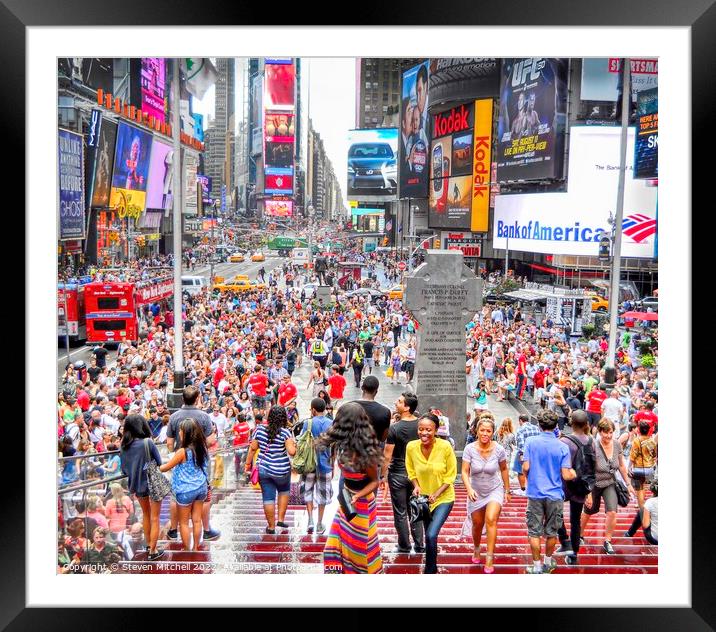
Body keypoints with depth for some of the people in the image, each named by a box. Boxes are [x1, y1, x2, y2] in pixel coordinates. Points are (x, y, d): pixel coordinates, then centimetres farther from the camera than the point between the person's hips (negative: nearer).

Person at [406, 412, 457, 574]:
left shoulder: (445, 447, -23)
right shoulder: (411, 447, -16)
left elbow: (450, 475, -12)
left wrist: (436, 494, -22)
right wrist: (416, 486, -15)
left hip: (443, 498, -3)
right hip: (423, 498, 4)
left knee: (431, 535, -18)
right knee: (429, 535, 19)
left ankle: (430, 569, 5)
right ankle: (433, 567, 44)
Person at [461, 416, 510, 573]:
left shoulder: (499, 449, -16)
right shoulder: (470, 449, -18)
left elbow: (504, 470, 0)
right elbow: (465, 472, -17)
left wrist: (507, 490, 8)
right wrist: (469, 489, -32)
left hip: (495, 490, -1)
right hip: (476, 492, 1)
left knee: (491, 519, -22)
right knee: (477, 524, 15)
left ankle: (490, 557, -15)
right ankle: (476, 548, 44)